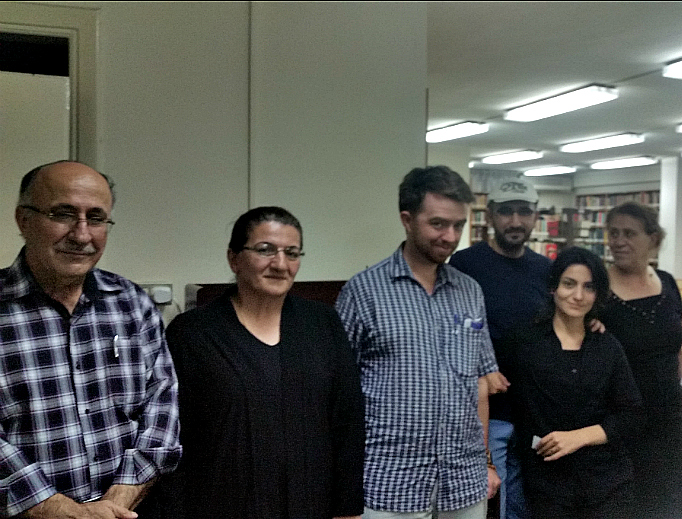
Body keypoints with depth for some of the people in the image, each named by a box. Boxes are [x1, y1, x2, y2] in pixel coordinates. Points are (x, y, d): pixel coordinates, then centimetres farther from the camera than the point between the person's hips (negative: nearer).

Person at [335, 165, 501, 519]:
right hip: (389, 483, -4)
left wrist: (484, 462, 12)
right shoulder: (363, 290, -8)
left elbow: (479, 381, 12)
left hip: (465, 481, 4)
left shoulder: (471, 292, 6)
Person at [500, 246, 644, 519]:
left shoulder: (609, 347, 5)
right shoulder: (522, 341, -3)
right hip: (545, 483, -2)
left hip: (608, 481, 2)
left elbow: (631, 417, 3)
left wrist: (578, 437, -10)